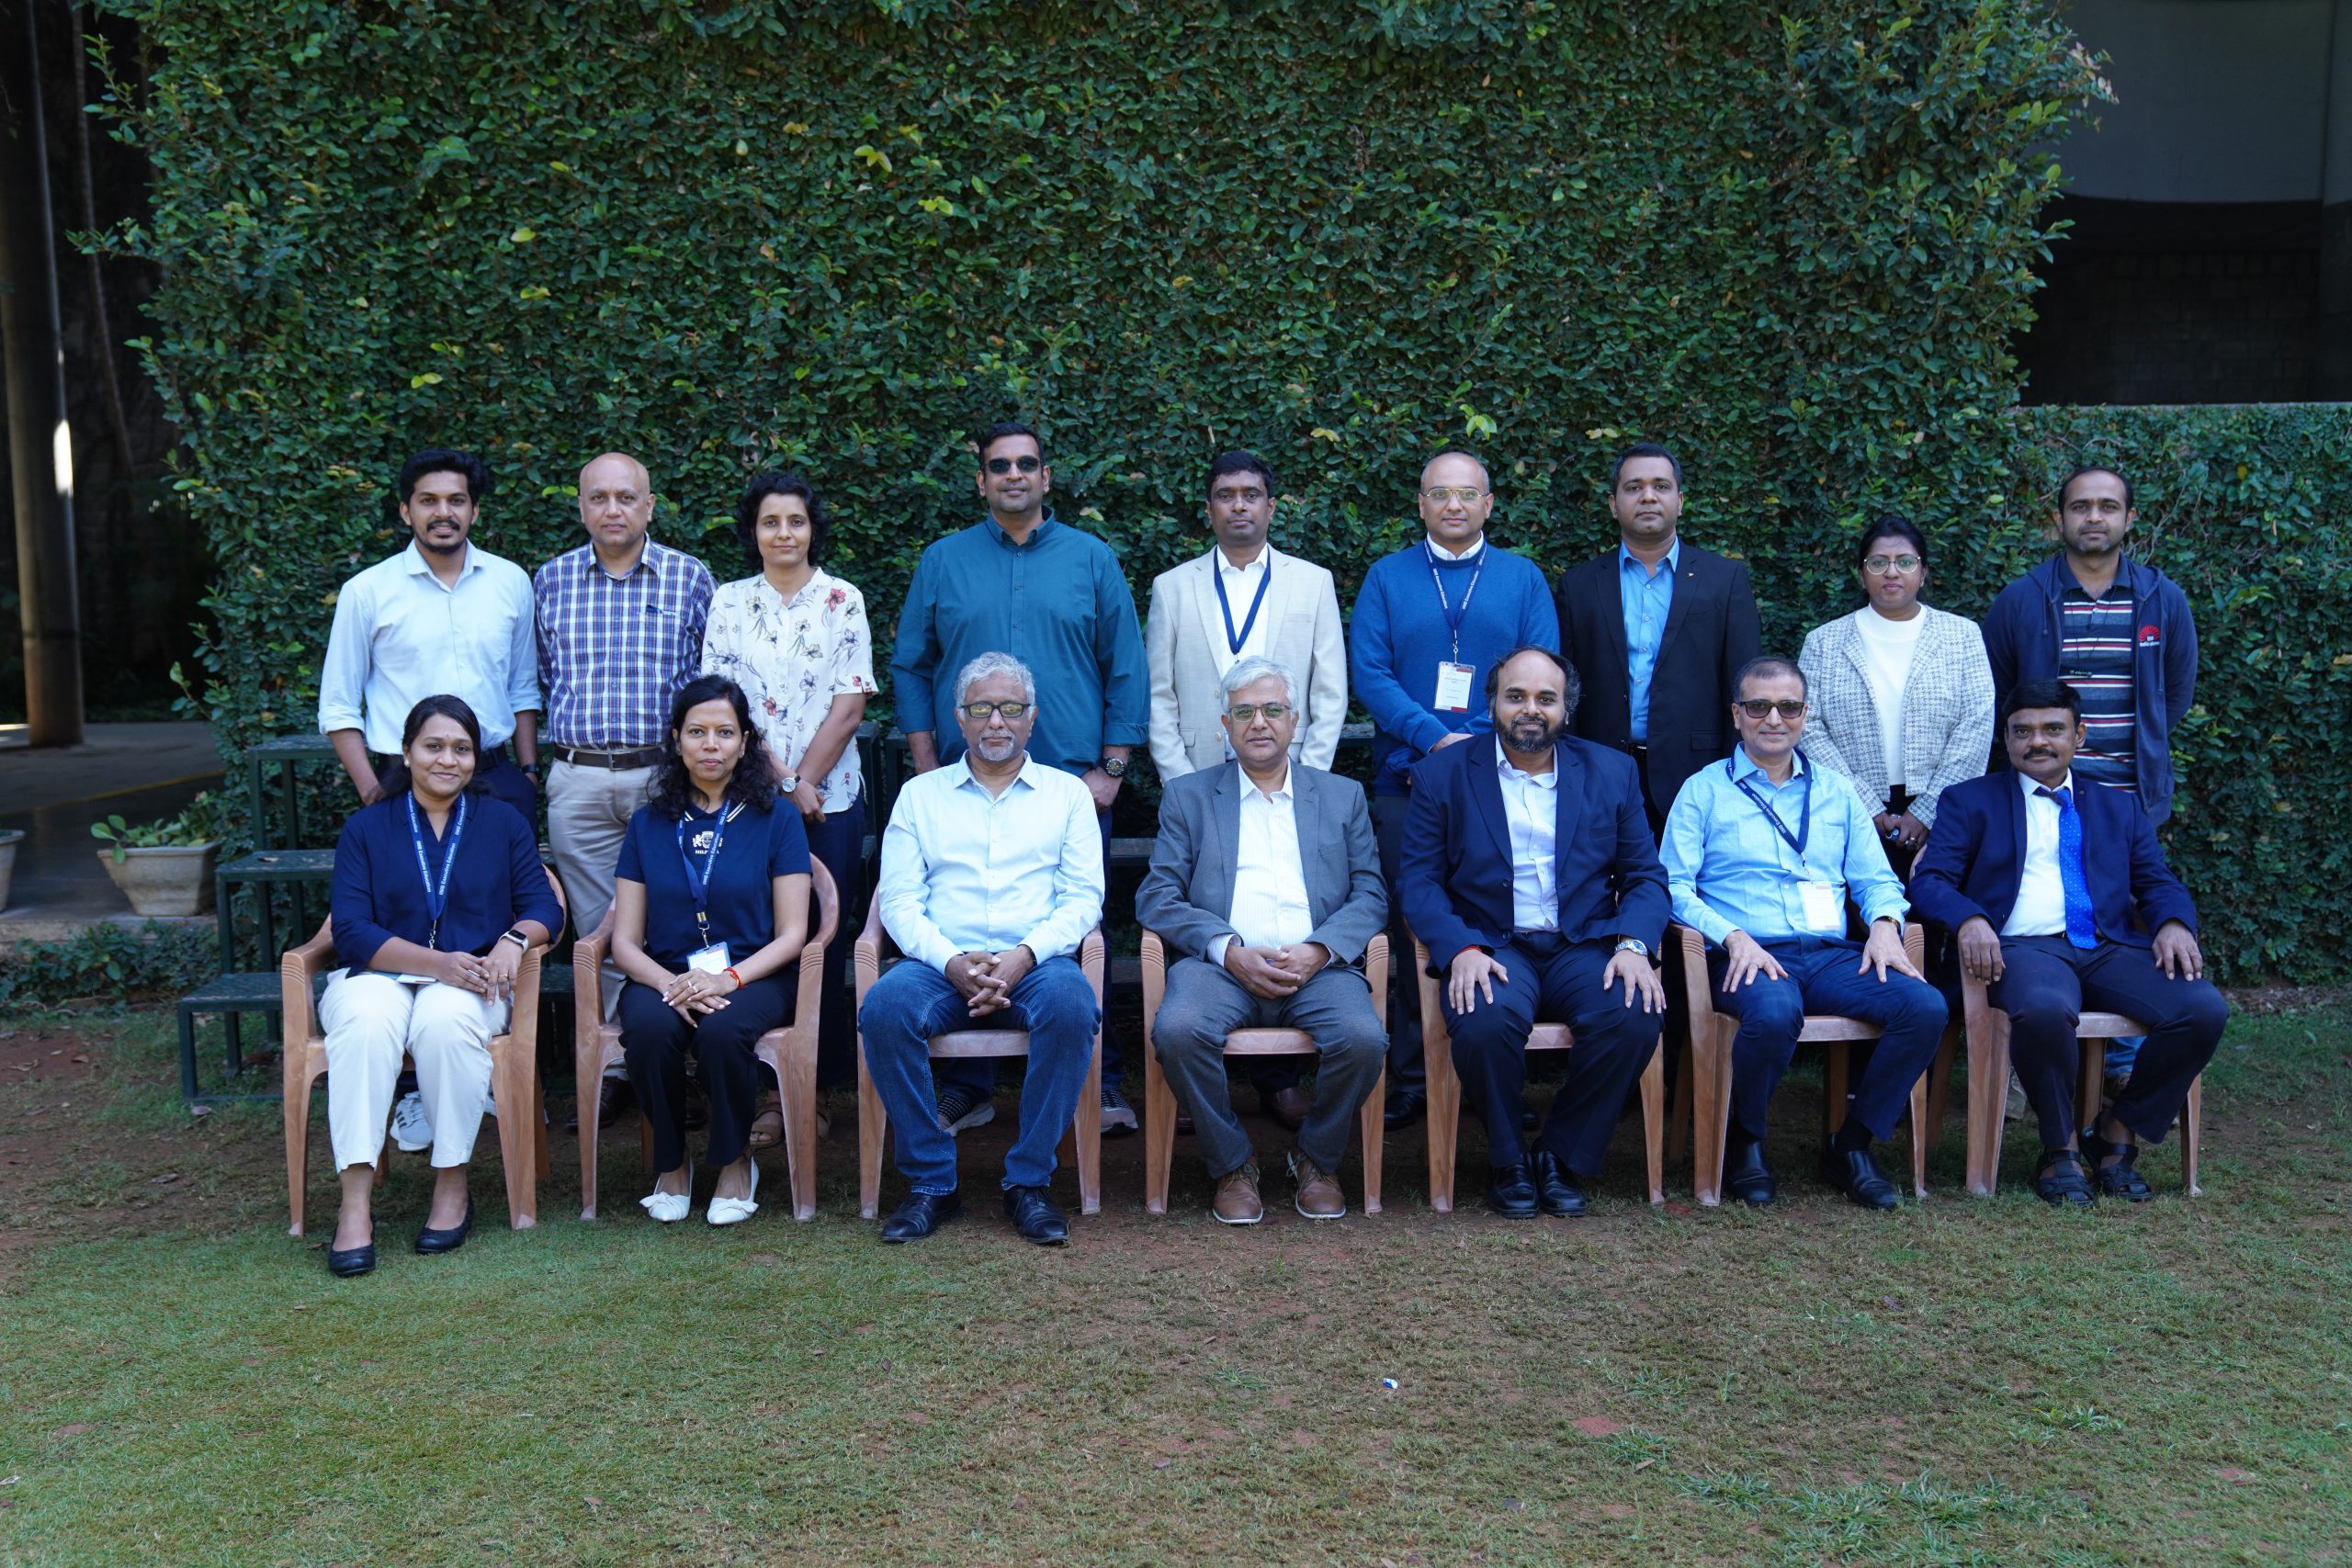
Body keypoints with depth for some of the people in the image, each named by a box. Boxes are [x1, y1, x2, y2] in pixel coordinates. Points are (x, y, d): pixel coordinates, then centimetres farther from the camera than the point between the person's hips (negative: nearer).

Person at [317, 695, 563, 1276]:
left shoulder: (503, 822, 12)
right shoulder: (367, 828, 8)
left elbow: (544, 906, 6)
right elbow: (351, 930, -4)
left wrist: (515, 940, -18)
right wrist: (436, 961, -18)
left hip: (470, 984, 0)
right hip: (379, 976, 0)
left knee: (445, 1019, -36)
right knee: (366, 1020, -36)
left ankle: (452, 1187, -22)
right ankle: (356, 1202, -36)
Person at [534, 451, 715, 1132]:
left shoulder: (690, 578, 4)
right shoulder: (551, 580, 9)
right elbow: (539, 675, 18)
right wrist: (569, 728, 13)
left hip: (666, 775, -2)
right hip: (578, 781, 2)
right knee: (597, 928, 6)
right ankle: (609, 1070, 14)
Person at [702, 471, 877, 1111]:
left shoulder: (843, 601, 4)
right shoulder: (729, 602, 6)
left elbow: (850, 706, -1)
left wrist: (803, 781, -9)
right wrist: (783, 783, -9)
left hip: (831, 797, 0)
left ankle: (820, 1086, 9)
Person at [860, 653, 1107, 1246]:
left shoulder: (1066, 792, 16)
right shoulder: (920, 794, 17)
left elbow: (1084, 896, 5)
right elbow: (899, 901, 7)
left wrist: (1025, 955, -13)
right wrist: (953, 962, -12)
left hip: (1036, 961, 0)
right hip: (941, 962, 1)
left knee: (1070, 1003, -35)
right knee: (885, 1008, -31)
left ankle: (1029, 1181, -20)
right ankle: (930, 1182, -17)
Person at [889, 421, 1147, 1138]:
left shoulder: (1092, 559, 7)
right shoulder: (943, 561, 9)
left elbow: (1127, 670, 6)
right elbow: (910, 668, 11)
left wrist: (1110, 770, -1)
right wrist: (928, 770, 3)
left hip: (1072, 783, -1)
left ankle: (1096, 1082, 11)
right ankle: (966, 1086, 14)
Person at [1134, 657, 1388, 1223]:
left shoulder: (1343, 796, 21)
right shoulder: (1188, 796, 17)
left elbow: (1371, 894, 11)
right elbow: (1157, 896, 6)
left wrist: (1319, 950, -9)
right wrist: (1230, 950, -10)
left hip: (1317, 966, 1)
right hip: (1221, 964, 0)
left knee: (1362, 1038, -30)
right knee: (1178, 1029, -32)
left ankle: (1316, 1159, 0)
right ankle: (1232, 1165, -8)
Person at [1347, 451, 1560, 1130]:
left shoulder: (1523, 578, 12)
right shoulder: (1386, 577, 10)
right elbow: (1369, 672, -1)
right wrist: (1437, 740, -13)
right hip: (1406, 780, 0)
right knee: (1408, 927, 0)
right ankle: (1409, 1078, 7)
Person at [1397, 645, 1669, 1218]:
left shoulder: (1611, 772, 13)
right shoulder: (1444, 774, 7)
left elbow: (1644, 875, 10)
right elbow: (1418, 880, 1)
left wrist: (1634, 944, -11)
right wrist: (1461, 950, -18)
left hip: (1584, 947, 2)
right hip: (1491, 948, -2)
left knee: (1635, 1016, -29)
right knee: (1485, 1022, -34)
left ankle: (1564, 1158, -5)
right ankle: (1507, 1162, -5)